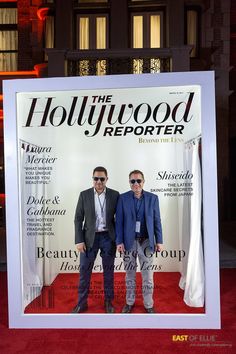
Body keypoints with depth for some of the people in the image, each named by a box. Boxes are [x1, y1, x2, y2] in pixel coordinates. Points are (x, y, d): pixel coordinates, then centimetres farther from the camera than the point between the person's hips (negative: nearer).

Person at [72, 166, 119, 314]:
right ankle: (82, 303, 23)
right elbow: (78, 219, -1)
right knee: (84, 270, 6)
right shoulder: (84, 195, -2)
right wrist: (79, 240, -6)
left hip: (108, 237, 0)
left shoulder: (115, 195, -3)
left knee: (109, 270, 11)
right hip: (89, 237, 1)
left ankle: (108, 301, 29)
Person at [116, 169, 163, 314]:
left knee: (148, 275, 7)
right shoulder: (123, 198, -2)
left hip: (146, 241, 0)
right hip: (129, 241, 0)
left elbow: (157, 220, 2)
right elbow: (119, 221, -2)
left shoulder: (152, 198, 0)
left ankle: (148, 304, 25)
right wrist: (119, 241, -7)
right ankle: (130, 302, 31)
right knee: (130, 274, 14)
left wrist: (159, 241, 0)